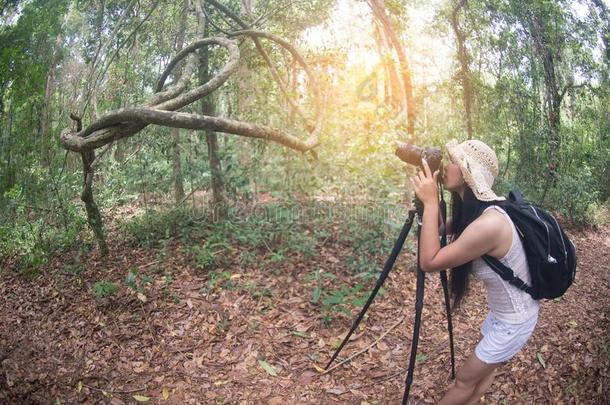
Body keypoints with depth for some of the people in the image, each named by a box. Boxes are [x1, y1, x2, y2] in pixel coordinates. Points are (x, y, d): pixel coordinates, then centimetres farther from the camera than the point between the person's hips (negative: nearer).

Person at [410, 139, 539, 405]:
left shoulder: (489, 224, -36)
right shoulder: (477, 210, -8)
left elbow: (429, 262, -31)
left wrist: (430, 202, -29)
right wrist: (430, 202, -8)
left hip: (513, 322, -8)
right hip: (502, 313, 8)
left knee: (465, 380, 12)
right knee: (483, 371, 24)